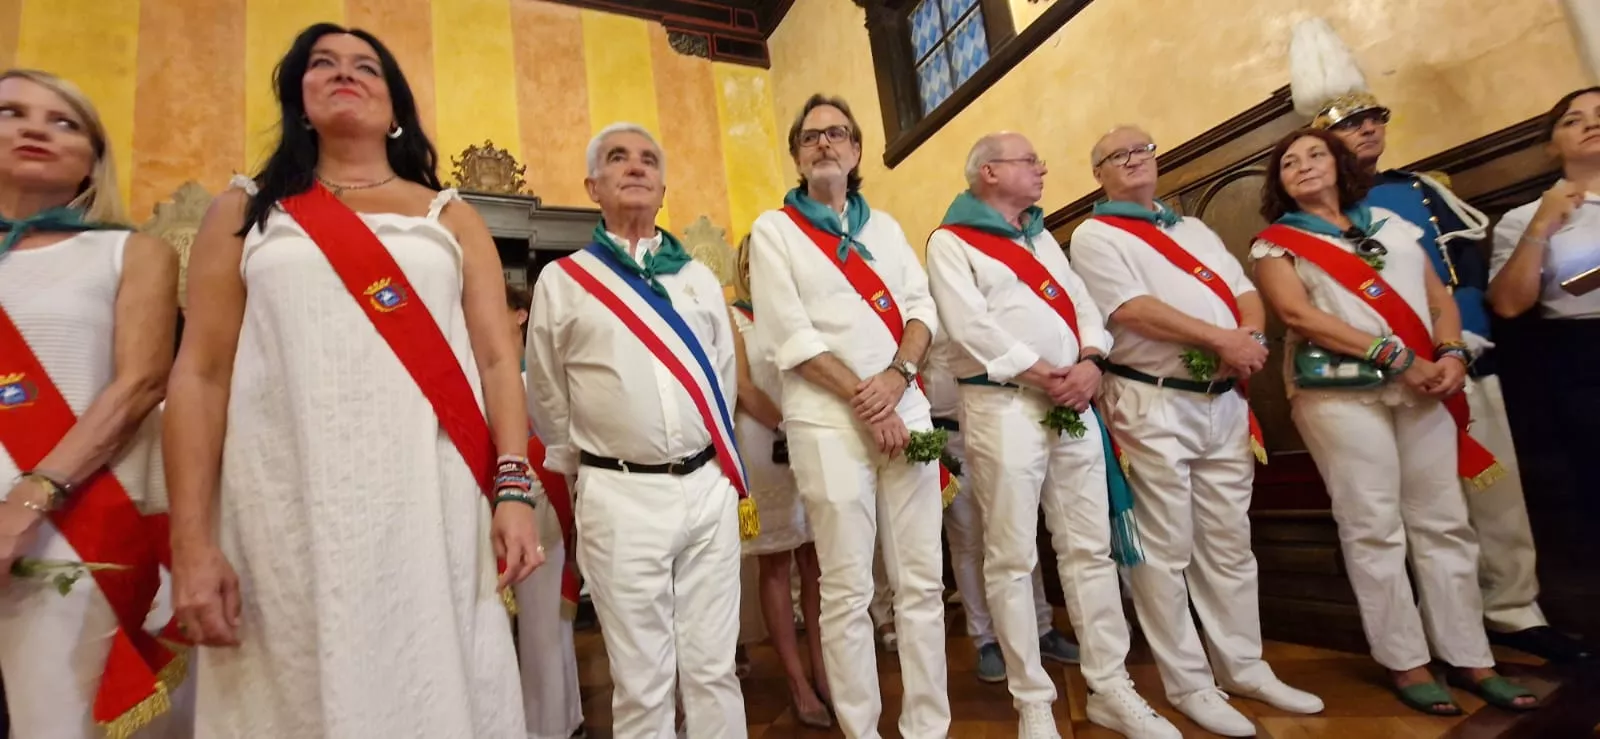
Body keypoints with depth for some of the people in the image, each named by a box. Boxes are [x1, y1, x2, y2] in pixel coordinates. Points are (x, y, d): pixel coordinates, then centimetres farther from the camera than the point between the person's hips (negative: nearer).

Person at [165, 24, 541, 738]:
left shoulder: (451, 218, 12)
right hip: (289, 515, 1)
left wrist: (515, 488, -7)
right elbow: (201, 374, 5)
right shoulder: (244, 211, 12)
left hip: (433, 508, 0)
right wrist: (191, 542, -3)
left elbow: (497, 359, 4)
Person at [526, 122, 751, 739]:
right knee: (642, 680, 7)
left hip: (710, 486, 3)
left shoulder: (699, 277, 12)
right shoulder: (561, 282, 2)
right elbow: (548, 400, 9)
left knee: (714, 668, 12)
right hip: (622, 495, -2)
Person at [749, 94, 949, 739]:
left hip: (906, 408, 5)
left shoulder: (884, 226, 18)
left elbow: (922, 306, 9)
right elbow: (790, 337, -6)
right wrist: (864, 401, -11)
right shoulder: (773, 230, 4)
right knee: (847, 589, 1)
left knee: (921, 580, 7)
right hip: (827, 418, -4)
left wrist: (898, 376, -10)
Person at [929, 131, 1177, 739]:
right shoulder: (951, 241, 0)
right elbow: (969, 326, -12)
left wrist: (1089, 360, -5)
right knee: (1012, 559, -1)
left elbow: (1082, 302, 14)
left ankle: (1110, 688, 21)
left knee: (1090, 549, 9)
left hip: (1073, 404, 7)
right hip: (1003, 405, -7)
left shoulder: (1043, 238, 23)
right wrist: (1036, 373, -13)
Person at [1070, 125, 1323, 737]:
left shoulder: (1193, 228, 21)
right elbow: (1135, 311, -14)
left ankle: (1245, 668, 27)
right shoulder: (1095, 235, -1)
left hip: (1225, 401, 7)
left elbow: (1245, 291, 13)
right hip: (1154, 405, -6)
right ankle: (1189, 684, 14)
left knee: (1230, 544, 13)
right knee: (1166, 550, 1)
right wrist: (1223, 340, -15)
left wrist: (1251, 335, -8)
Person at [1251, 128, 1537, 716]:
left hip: (1423, 388, 5)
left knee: (1444, 522, 7)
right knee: (1375, 528, -1)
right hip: (1339, 393, -4)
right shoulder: (1275, 243, 3)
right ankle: (1406, 662, 10)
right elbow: (1298, 314, -11)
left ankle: (1470, 658, 19)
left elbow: (1438, 295, 14)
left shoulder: (1391, 223, 18)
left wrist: (1451, 353, -5)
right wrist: (1396, 357, -14)